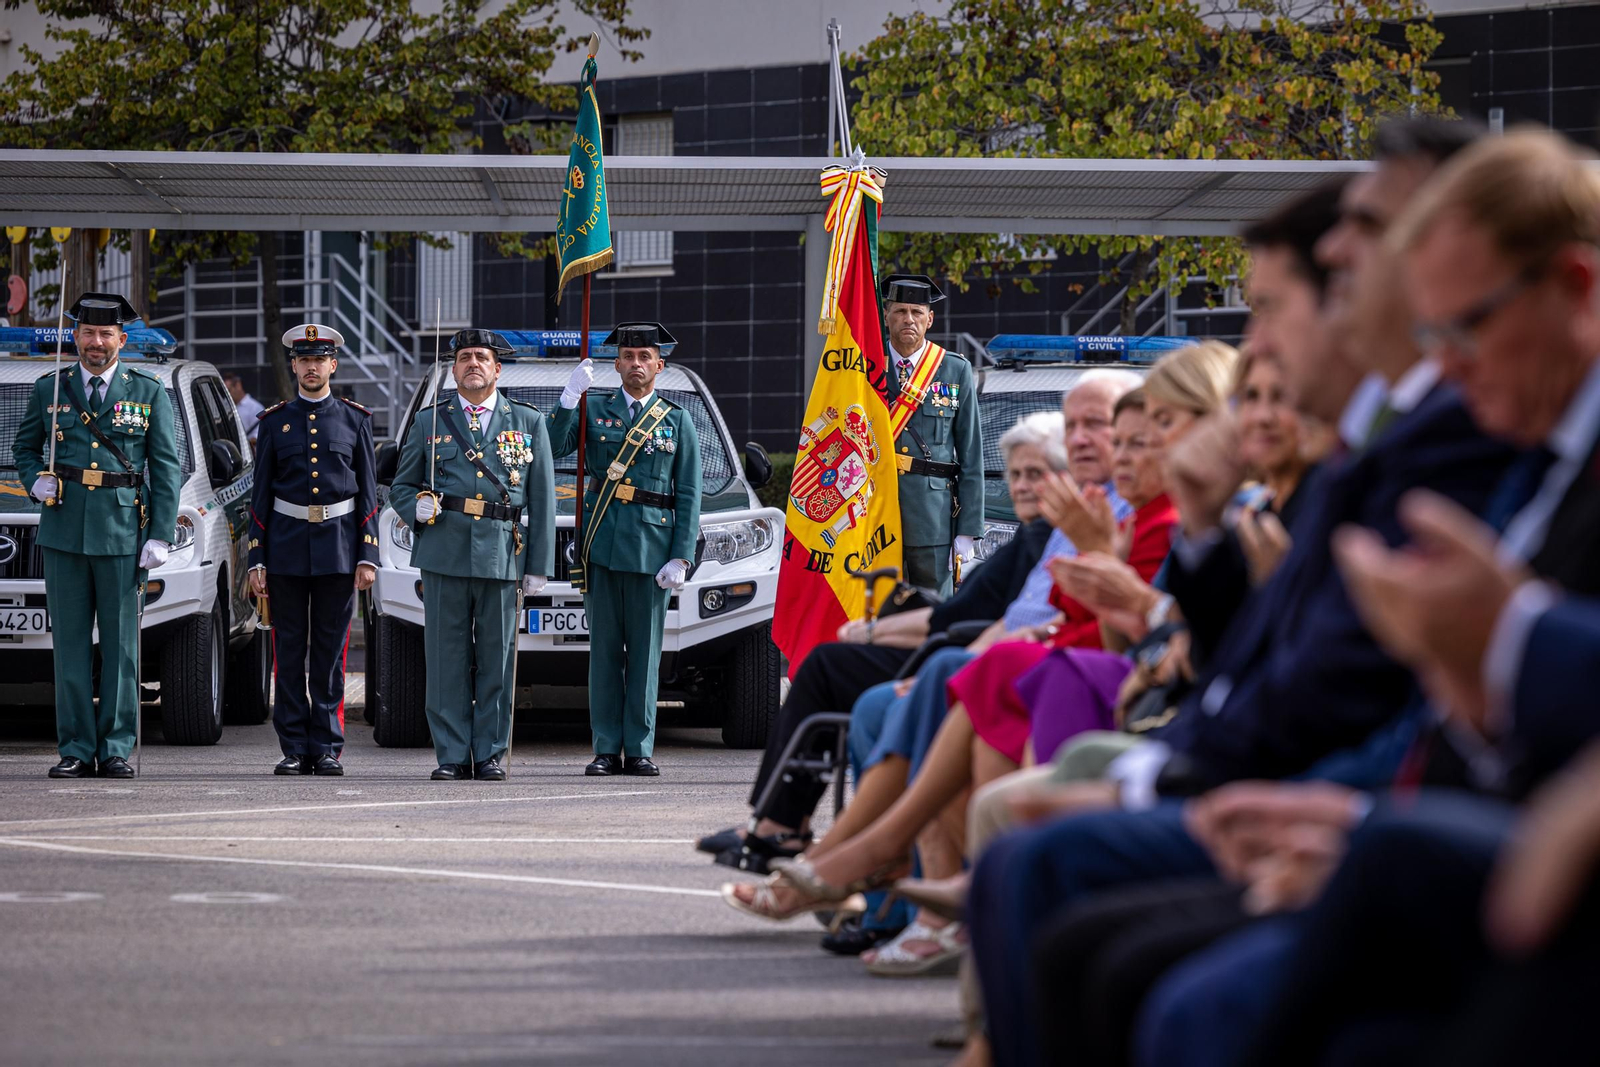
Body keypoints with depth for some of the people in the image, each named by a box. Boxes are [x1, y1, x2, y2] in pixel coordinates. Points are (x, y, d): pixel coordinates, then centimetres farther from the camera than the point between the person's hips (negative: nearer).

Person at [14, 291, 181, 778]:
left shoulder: (148, 393, 5)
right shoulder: (50, 390, 9)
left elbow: (166, 469, 3)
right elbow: (24, 445, 23)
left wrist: (161, 536, -5)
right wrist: (35, 481, 2)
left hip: (123, 536, -1)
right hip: (63, 532, 1)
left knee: (121, 644, 1)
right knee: (70, 644, 2)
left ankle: (116, 748, 6)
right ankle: (76, 750, 6)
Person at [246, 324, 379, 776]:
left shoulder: (355, 420, 7)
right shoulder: (276, 421, 8)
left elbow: (368, 492, 6)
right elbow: (260, 495, 7)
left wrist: (368, 556, -2)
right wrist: (256, 560, 1)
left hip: (338, 547, -1)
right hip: (287, 547, 1)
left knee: (331, 652, 1)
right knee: (289, 652, 2)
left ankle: (326, 749, 5)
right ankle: (294, 749, 6)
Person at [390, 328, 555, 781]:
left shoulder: (528, 422, 11)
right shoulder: (429, 422, 12)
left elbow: (542, 500, 8)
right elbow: (401, 486, 18)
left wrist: (539, 566, 1)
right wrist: (418, 508, -6)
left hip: (502, 557, 0)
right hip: (444, 554, 1)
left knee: (497, 660, 1)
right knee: (446, 660, -1)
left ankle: (491, 755, 7)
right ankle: (452, 756, 4)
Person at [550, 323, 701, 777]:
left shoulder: (678, 421, 9)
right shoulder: (595, 410, 10)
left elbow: (689, 496, 6)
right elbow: (555, 447, -4)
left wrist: (682, 557, -3)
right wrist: (569, 398, -14)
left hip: (652, 546, -1)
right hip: (602, 545, 1)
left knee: (645, 650, 1)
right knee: (604, 649, 2)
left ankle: (639, 749, 5)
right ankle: (606, 748, 5)